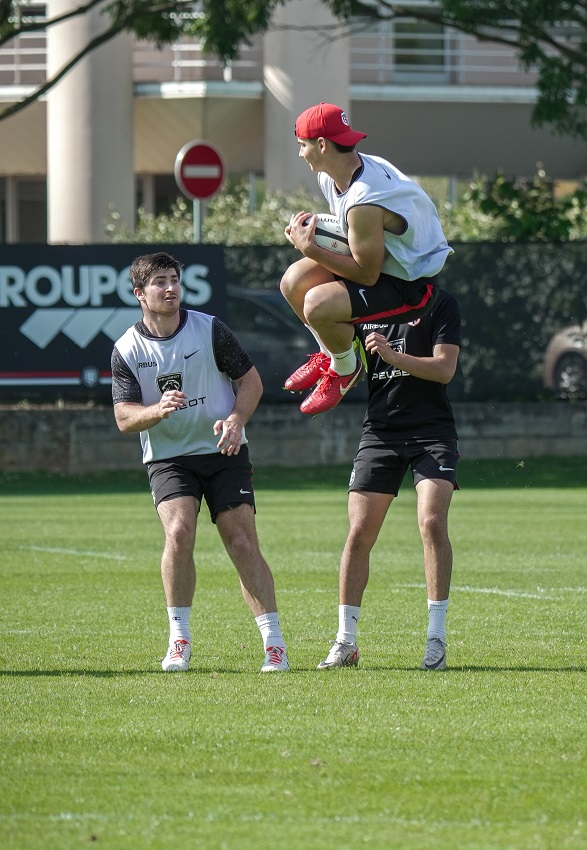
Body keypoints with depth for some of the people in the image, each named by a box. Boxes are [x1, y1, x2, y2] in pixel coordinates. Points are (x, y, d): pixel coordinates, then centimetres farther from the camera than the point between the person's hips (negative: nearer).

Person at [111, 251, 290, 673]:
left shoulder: (209, 329, -3)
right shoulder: (127, 350, -2)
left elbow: (251, 380, 4)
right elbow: (124, 417, -5)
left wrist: (236, 421, -14)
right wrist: (159, 410, -26)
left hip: (224, 452, 0)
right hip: (168, 459, 0)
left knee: (243, 543, -10)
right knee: (179, 533, -22)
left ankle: (274, 643, -7)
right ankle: (179, 640, -9)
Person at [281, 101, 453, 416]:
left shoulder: (364, 202, -34)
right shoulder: (330, 177, -4)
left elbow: (367, 274, -27)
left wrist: (311, 249, -25)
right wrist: (311, 229, -6)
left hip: (411, 284, -10)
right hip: (379, 260, 10)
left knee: (318, 305, -27)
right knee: (293, 282, 0)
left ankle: (346, 369, 5)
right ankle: (331, 355, 25)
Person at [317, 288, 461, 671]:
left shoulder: (441, 304, -1)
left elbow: (444, 368, -10)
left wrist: (393, 355, -23)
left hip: (432, 431, -3)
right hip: (380, 430, 3)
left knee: (432, 522, -19)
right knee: (359, 533, -4)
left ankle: (437, 638, -11)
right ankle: (346, 642, 5)